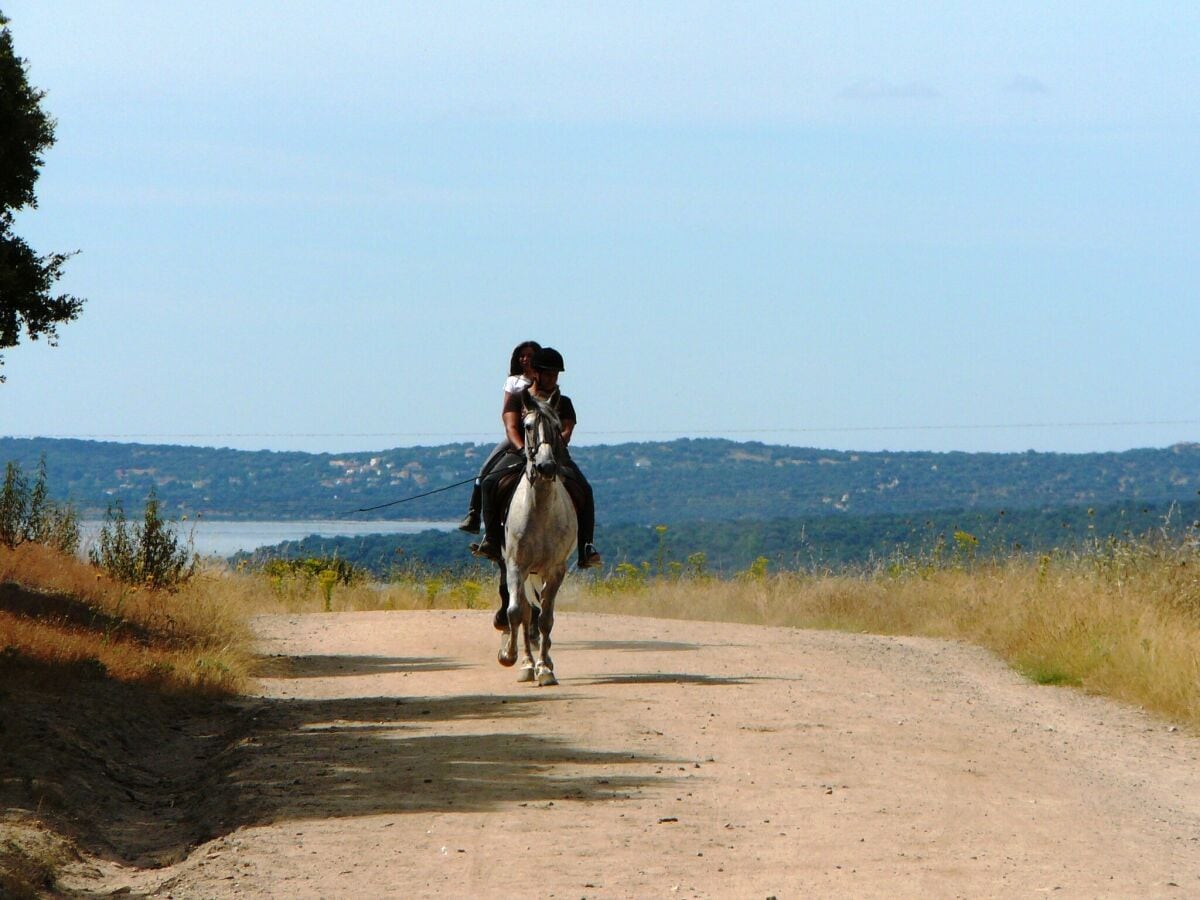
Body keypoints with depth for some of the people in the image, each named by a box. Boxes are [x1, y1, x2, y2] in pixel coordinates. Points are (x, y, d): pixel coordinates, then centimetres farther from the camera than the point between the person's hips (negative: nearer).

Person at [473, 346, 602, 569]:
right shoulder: (517, 399, 11)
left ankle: (586, 549, -23)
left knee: (583, 490, -24)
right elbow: (511, 428, -2)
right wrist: (523, 450, -22)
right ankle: (491, 539, -20)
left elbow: (566, 433, 2)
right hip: (520, 454, -1)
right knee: (490, 482, -27)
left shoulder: (564, 403, 15)